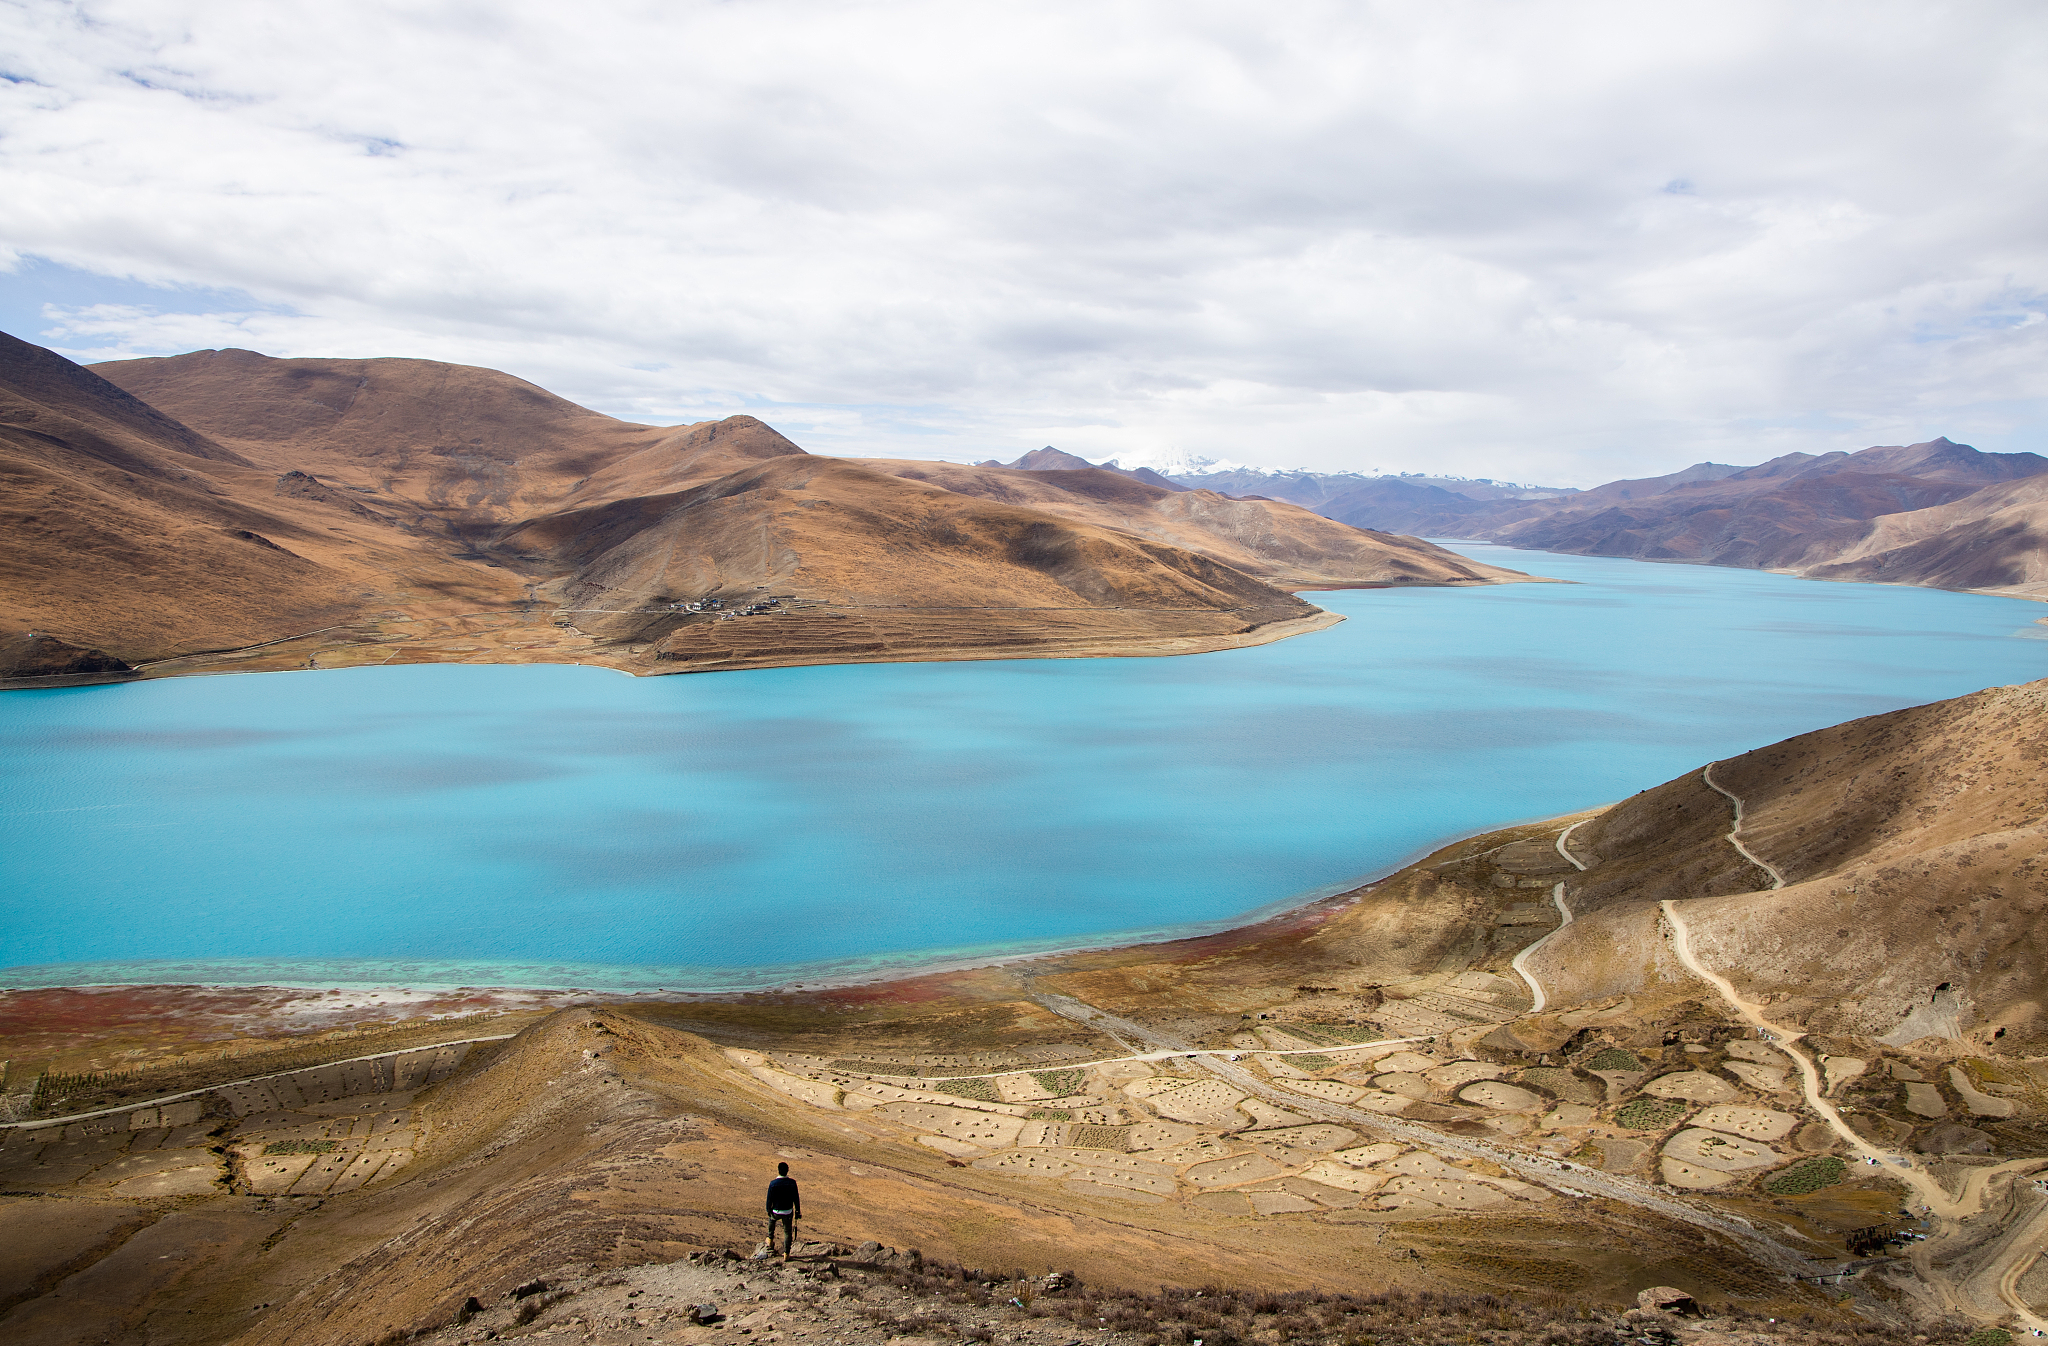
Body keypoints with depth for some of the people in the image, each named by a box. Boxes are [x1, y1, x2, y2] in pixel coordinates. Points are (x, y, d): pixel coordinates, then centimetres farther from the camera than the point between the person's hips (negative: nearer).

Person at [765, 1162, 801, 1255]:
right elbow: (796, 1198, -6)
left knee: (771, 1219, 34)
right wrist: (798, 1211, 6)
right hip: (788, 1212, 1)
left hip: (776, 1211, 0)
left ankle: (770, 1239, 43)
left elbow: (769, 1199, -9)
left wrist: (768, 1210, 9)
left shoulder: (773, 1184, -18)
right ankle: (786, 1252, 20)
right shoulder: (792, 1183, -14)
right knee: (787, 1231, 16)